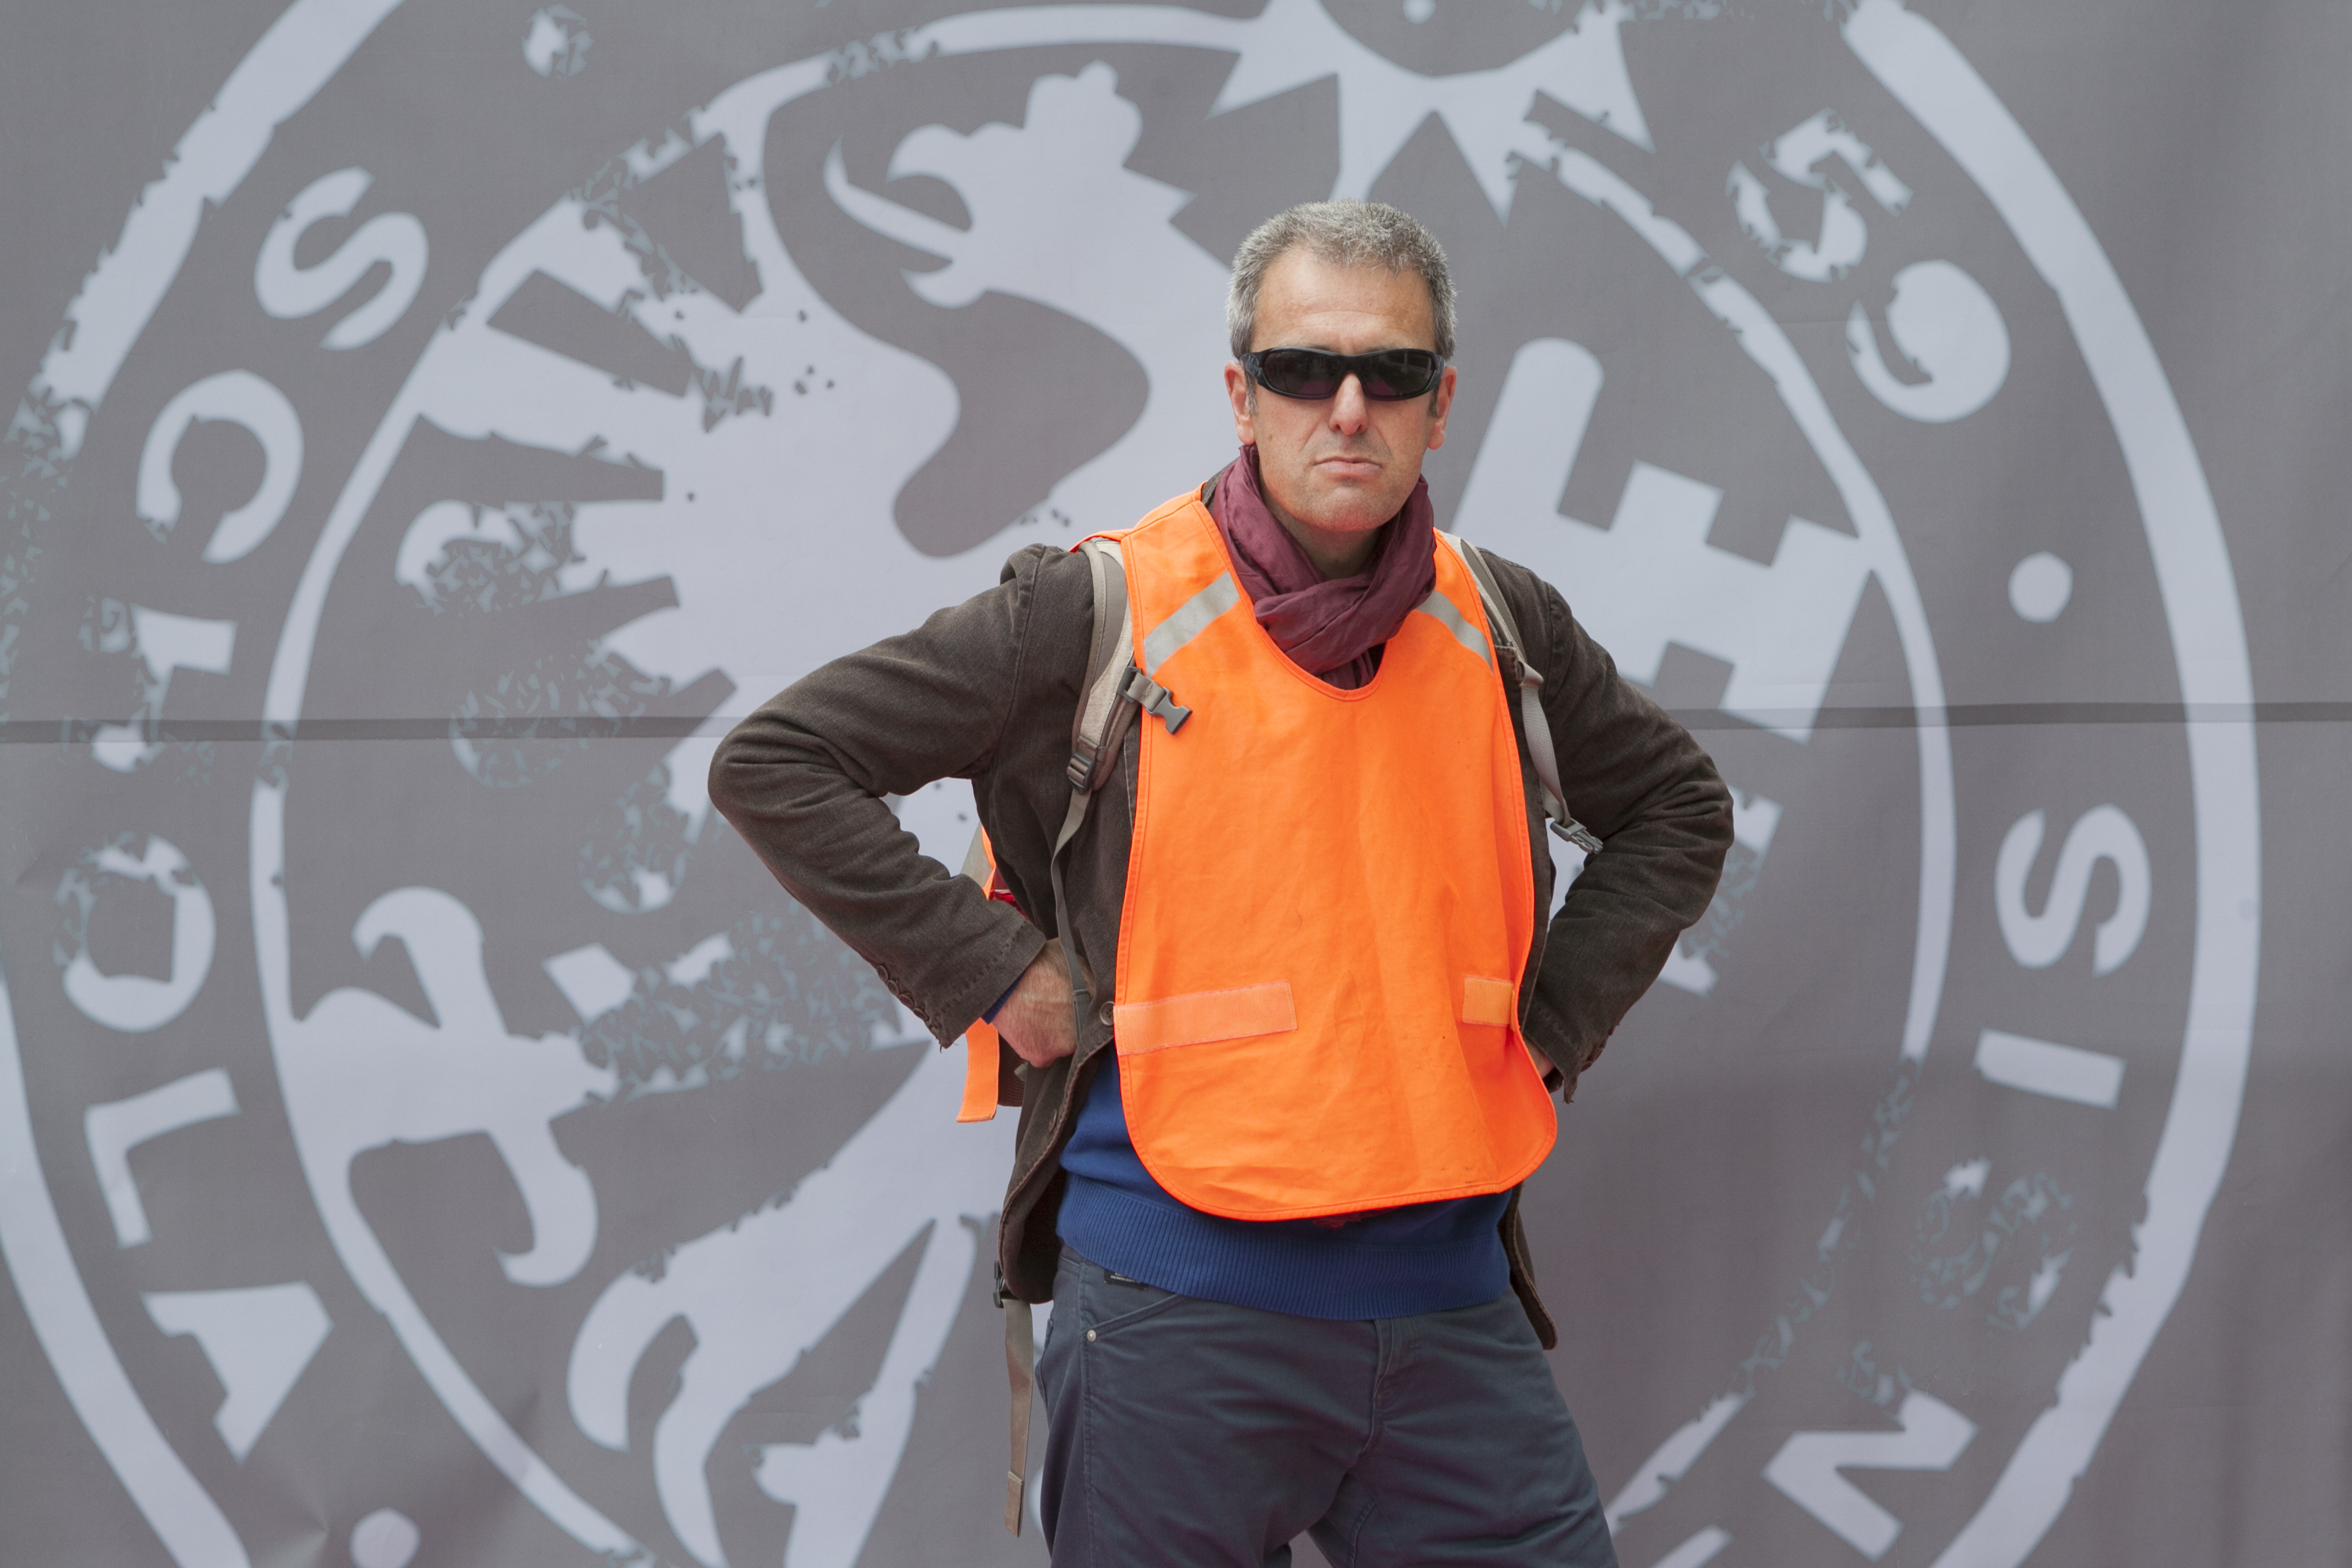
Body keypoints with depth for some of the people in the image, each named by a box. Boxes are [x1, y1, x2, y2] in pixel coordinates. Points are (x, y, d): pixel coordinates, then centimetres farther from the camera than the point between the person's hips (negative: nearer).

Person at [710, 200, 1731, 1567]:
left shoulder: (1503, 631, 9)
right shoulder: (1100, 617, -4)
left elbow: (1679, 808, 27)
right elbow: (774, 762, -3)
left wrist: (1557, 1019, 12)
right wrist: (989, 971, -8)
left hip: (1454, 1313, 4)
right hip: (1180, 1318, -4)